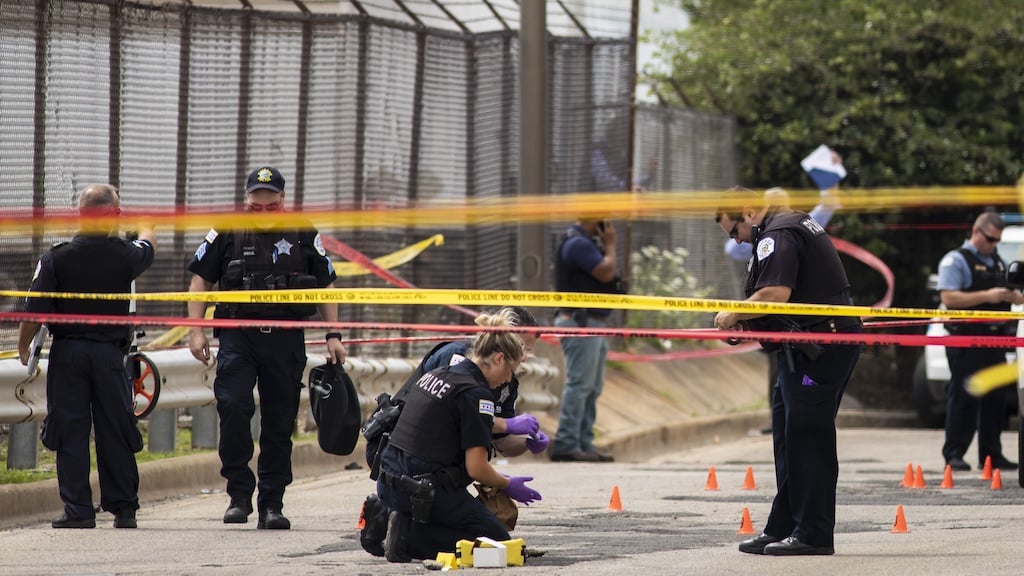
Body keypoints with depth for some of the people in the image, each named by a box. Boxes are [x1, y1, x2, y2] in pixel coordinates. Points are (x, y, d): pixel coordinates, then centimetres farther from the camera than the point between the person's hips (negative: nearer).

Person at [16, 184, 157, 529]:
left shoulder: (56, 258, -8)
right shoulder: (125, 256, -4)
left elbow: (34, 312, -9)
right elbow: (149, 246, 22)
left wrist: (23, 347, 8)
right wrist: (146, 229, 46)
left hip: (67, 353, -1)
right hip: (110, 353, 1)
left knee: (70, 432, 3)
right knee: (115, 432, 7)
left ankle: (77, 509, 0)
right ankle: (123, 509, 10)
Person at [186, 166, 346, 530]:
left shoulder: (304, 237, 8)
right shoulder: (227, 234, 5)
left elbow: (326, 286, 16)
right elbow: (200, 280, 10)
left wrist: (333, 335, 10)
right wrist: (196, 330, 2)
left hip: (286, 340, 1)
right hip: (238, 338, -1)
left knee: (279, 424, 3)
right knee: (233, 407, -19)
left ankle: (271, 505, 10)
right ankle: (239, 494, -9)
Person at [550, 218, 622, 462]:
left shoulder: (589, 242, 18)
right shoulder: (578, 243, -14)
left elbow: (609, 271, 20)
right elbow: (606, 272, -19)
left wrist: (606, 245, 10)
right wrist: (610, 245, -6)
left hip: (595, 322, 11)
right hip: (581, 321, -11)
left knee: (592, 387, 12)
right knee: (580, 384, -13)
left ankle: (584, 444, 15)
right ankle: (565, 444, -14)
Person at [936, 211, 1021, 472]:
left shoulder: (997, 262, 21)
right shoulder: (956, 260, -4)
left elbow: (1015, 296, 29)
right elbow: (949, 297, -16)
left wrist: (1014, 296, 3)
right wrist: (986, 296, -21)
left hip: (994, 339, 7)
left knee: (995, 397, 7)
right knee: (963, 398, -7)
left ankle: (991, 454, 13)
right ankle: (954, 454, -4)